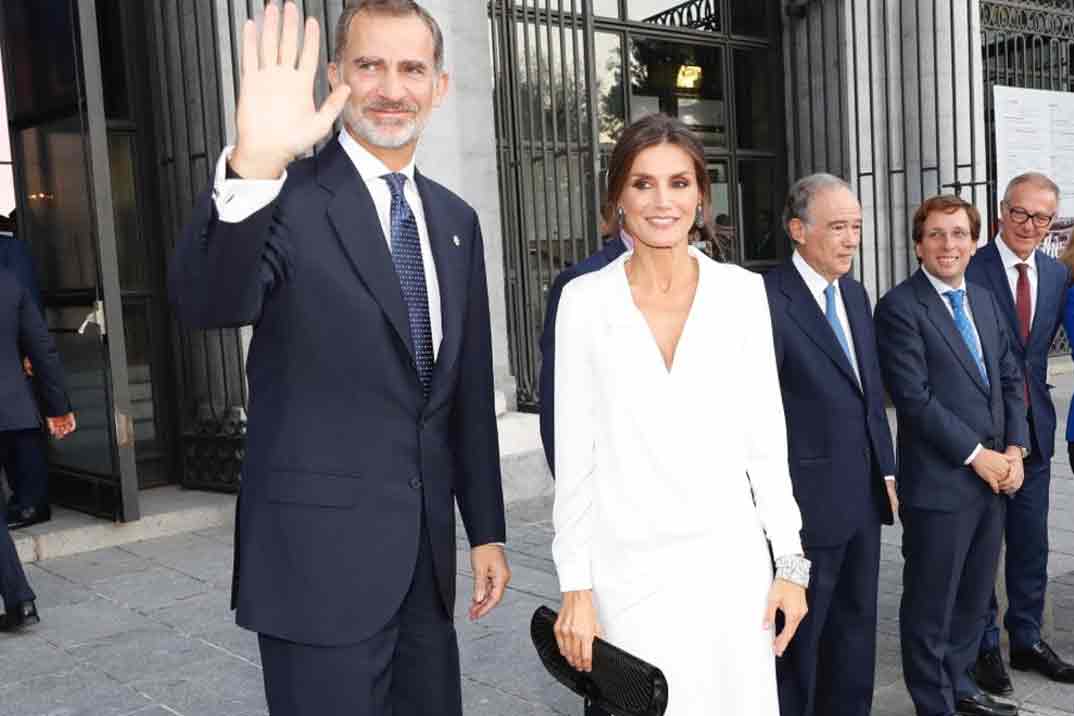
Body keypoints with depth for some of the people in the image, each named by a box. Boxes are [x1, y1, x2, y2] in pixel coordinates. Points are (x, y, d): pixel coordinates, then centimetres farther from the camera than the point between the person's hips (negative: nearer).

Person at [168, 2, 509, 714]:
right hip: (320, 558, -6)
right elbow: (207, 303, -29)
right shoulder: (291, 200, -9)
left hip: (426, 557, 6)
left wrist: (487, 530, 13)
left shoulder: (455, 221, 9)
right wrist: (252, 168, -45)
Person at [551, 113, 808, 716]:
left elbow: (766, 437, 4)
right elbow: (575, 452, -1)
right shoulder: (585, 299, -2)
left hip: (729, 559, 1)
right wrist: (575, 586, -3)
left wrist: (790, 563, 2)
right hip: (627, 566, -1)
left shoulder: (742, 291, 1)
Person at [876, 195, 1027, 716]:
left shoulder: (983, 299, 13)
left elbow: (1009, 379, 14)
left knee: (974, 594, 17)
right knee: (931, 601, 6)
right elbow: (914, 397, -17)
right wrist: (977, 455, -14)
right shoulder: (899, 307, -11)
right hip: (938, 482, -7)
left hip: (993, 476, 7)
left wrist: (1014, 449, 0)